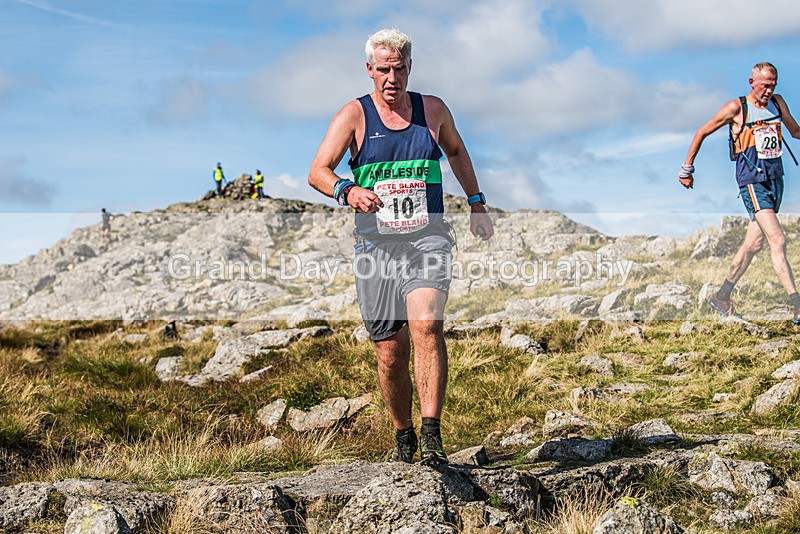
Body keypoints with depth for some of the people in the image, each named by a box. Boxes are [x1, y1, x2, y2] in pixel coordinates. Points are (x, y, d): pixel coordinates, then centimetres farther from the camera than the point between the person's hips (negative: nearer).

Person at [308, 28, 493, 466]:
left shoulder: (433, 110, 9)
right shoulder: (354, 114, 1)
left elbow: (456, 151, 30)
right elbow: (317, 172, -10)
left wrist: (477, 204, 25)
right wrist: (347, 191, -30)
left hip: (427, 241, 0)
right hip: (376, 246, 0)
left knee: (426, 324, -25)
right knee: (391, 353, 3)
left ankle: (431, 436, -27)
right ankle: (403, 437, 25)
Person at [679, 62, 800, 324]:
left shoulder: (778, 103, 11)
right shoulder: (736, 108, -5)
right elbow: (701, 133, 4)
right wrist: (687, 169, 8)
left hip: (776, 179, 7)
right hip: (753, 181, -7)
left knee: (754, 243, 11)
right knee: (777, 239, -17)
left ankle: (722, 297, 25)